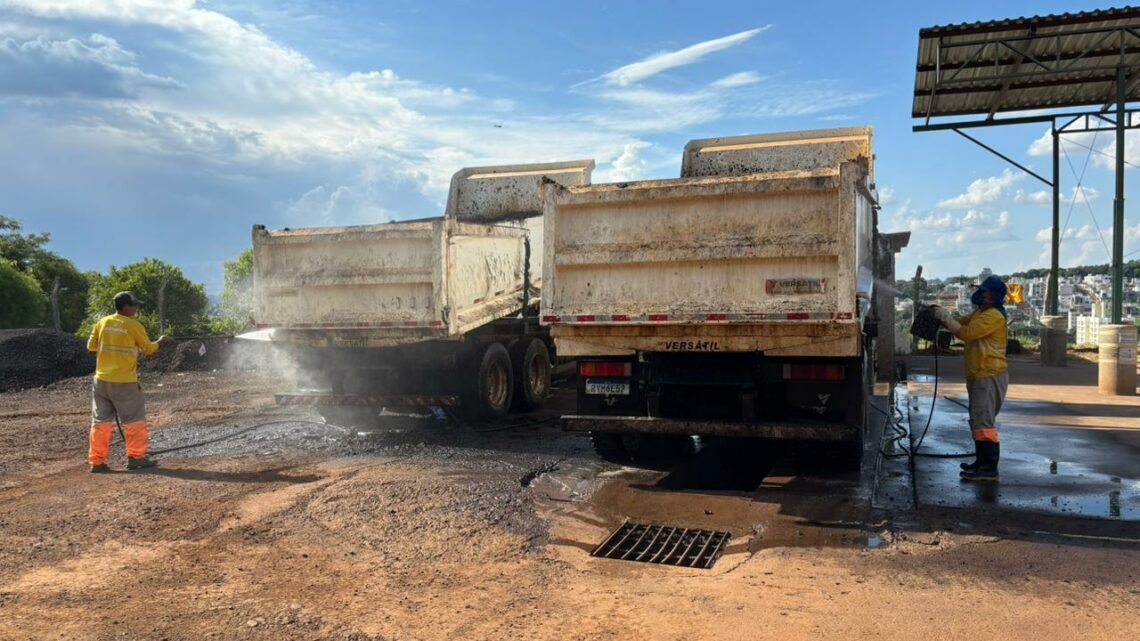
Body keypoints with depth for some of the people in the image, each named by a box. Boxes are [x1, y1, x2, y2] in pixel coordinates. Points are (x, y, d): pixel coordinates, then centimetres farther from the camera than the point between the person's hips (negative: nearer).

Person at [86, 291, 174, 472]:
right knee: (134, 419, 7)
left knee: (101, 420, 9)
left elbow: (91, 346, 10)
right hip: (125, 382, -5)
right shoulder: (134, 326, -8)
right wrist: (160, 342, 21)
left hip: (102, 380, 5)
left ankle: (97, 461, 10)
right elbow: (148, 349, 2)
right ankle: (136, 457, 11)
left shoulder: (102, 323, 4)